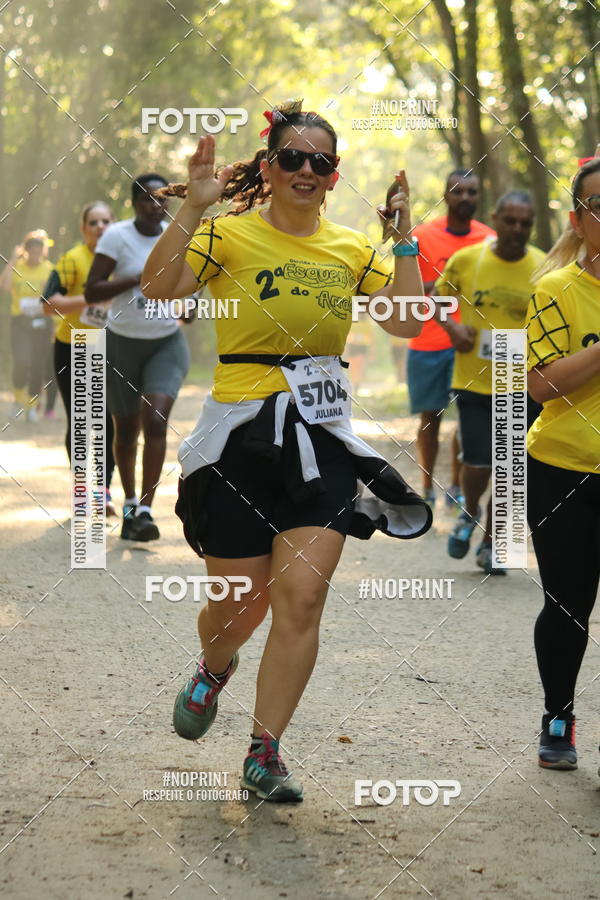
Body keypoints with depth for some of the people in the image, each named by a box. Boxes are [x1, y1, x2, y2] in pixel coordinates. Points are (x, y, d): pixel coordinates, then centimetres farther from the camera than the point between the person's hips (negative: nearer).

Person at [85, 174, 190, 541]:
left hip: (167, 345, 1)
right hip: (123, 345, -1)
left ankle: (144, 512, -18)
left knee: (156, 421, -18)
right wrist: (137, 280, -28)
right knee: (126, 429, 11)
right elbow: (92, 292, -17)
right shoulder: (117, 236, -12)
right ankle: (130, 501, 34)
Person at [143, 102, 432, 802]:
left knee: (301, 598, -8)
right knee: (242, 599, 5)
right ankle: (212, 670, 43)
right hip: (243, 435, -3)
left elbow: (406, 321, 2)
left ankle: (264, 756, 3)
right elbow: (159, 287, -19)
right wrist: (194, 207, -27)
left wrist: (403, 238, -3)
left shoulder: (349, 248, 10)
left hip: (321, 436, 3)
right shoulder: (230, 233, -4)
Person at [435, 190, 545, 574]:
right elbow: (438, 296, 12)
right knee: (477, 465, -4)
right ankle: (470, 512, 30)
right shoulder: (465, 260, -5)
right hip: (474, 381, 0)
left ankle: (489, 545, 23)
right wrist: (452, 327, -6)